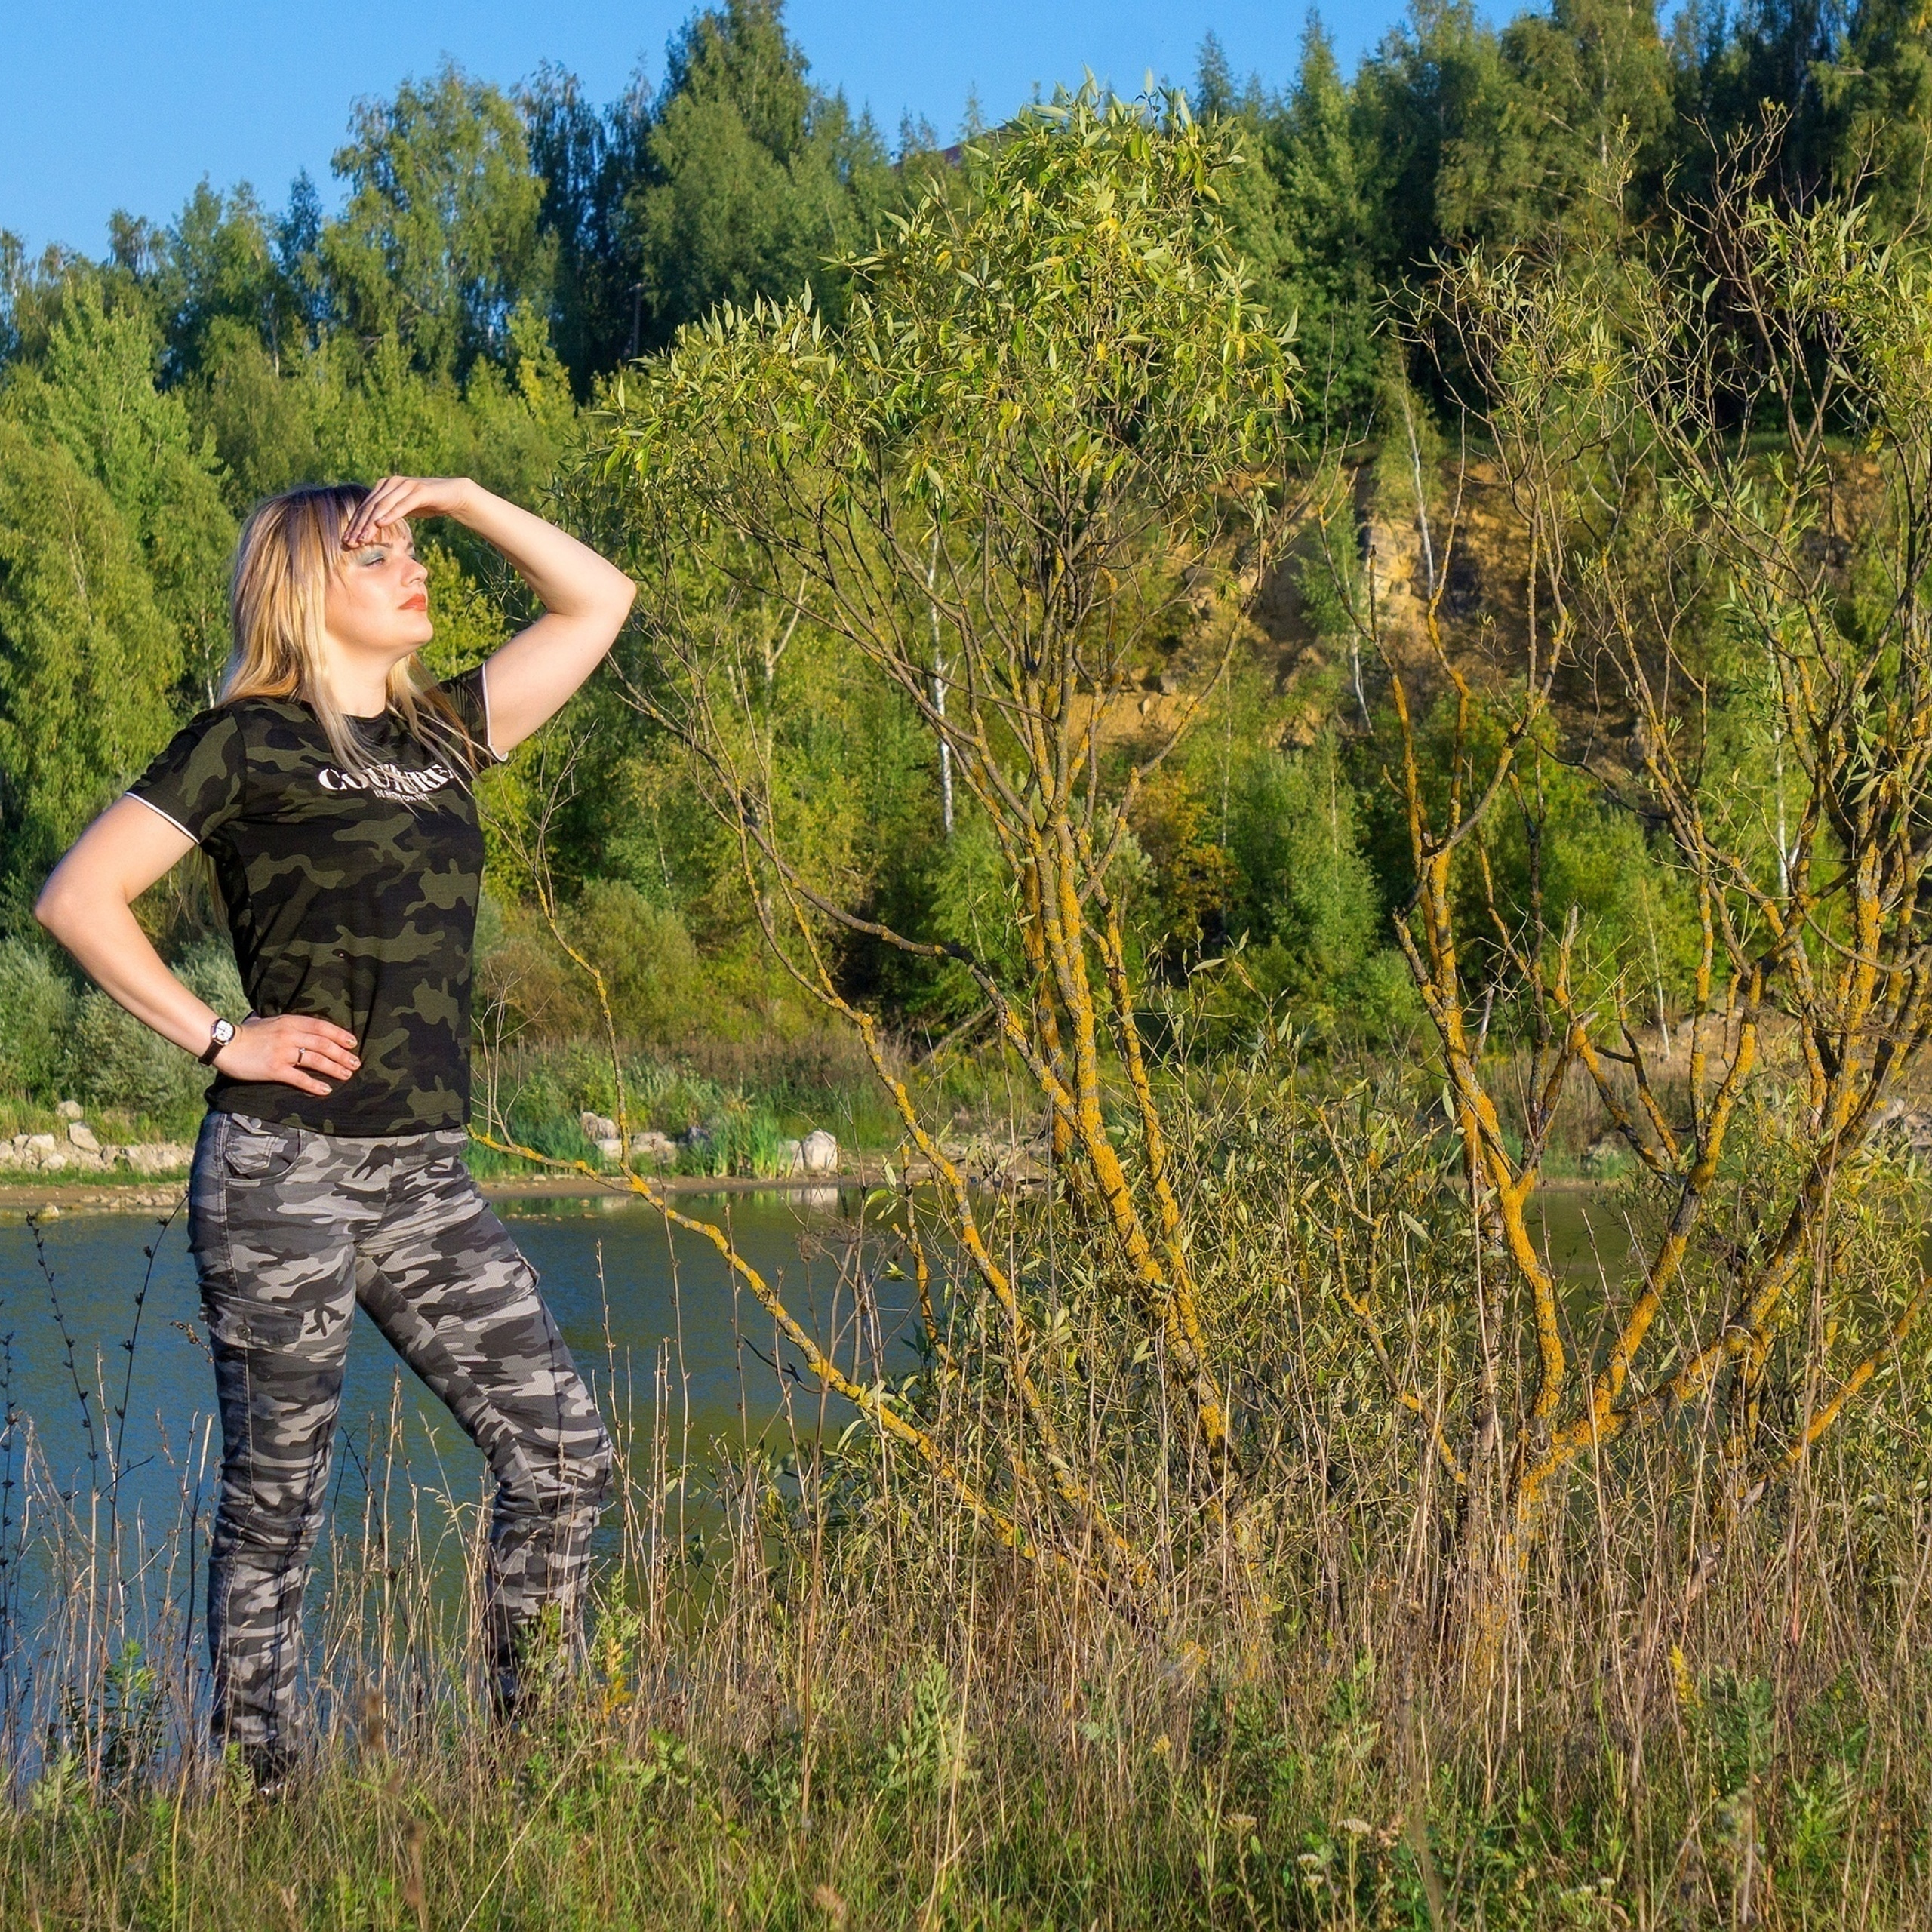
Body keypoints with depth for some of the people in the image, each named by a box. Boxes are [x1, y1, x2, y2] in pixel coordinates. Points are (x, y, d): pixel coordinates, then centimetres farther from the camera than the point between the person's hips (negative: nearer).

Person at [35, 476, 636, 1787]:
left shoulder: (440, 732, 15)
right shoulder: (252, 743, -3)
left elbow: (598, 600, 21)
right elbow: (78, 896, -8)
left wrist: (461, 497, 11)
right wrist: (216, 1037, -10)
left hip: (427, 1176, 6)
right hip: (286, 1170, -6)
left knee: (564, 1448, -1)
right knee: (276, 1495, 1)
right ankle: (256, 1785, 11)